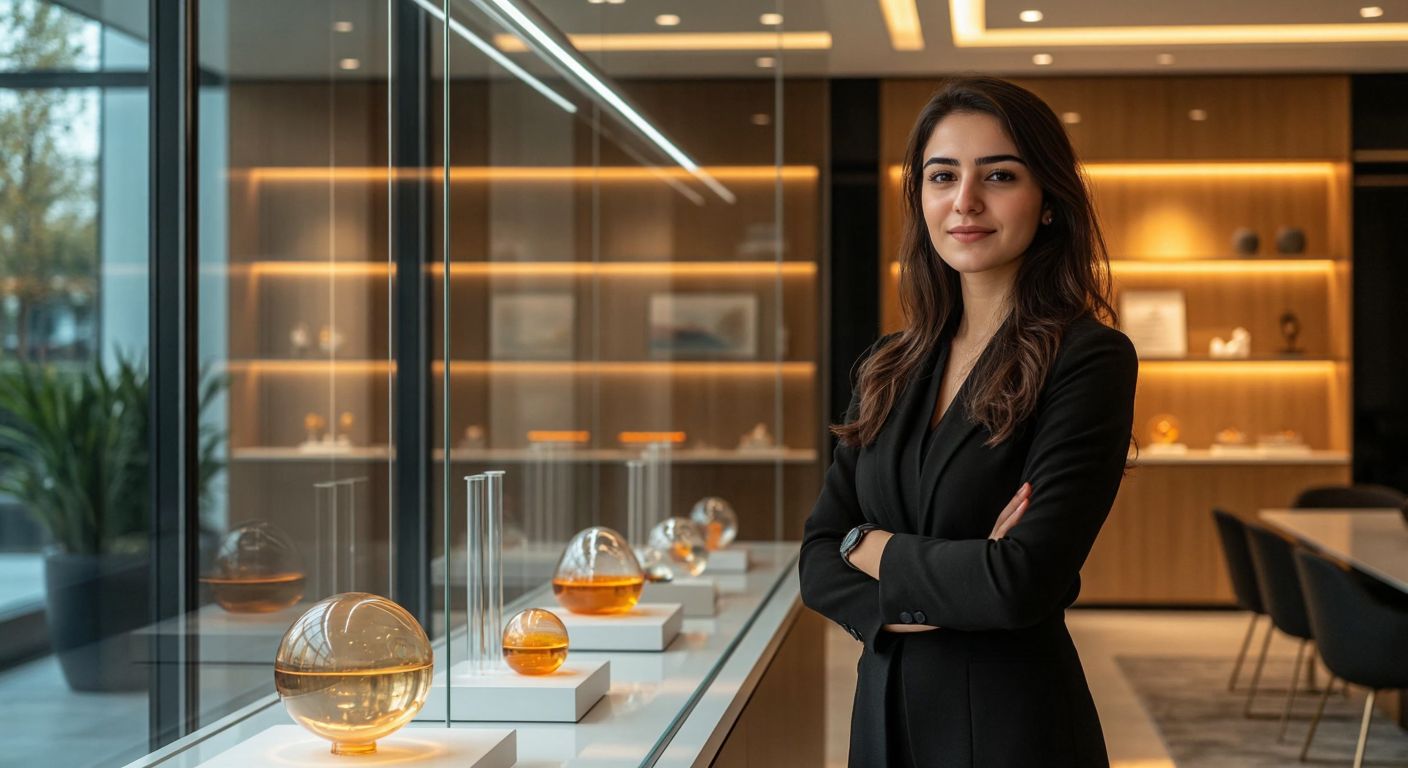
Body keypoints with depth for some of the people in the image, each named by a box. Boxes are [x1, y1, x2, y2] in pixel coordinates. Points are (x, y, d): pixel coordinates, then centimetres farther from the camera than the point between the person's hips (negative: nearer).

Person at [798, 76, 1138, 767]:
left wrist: (873, 546, -7)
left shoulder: (1090, 360, -12)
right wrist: (920, 603, -16)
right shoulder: (890, 368, 6)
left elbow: (1022, 581, -21)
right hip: (885, 709, 5)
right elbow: (819, 563, 2)